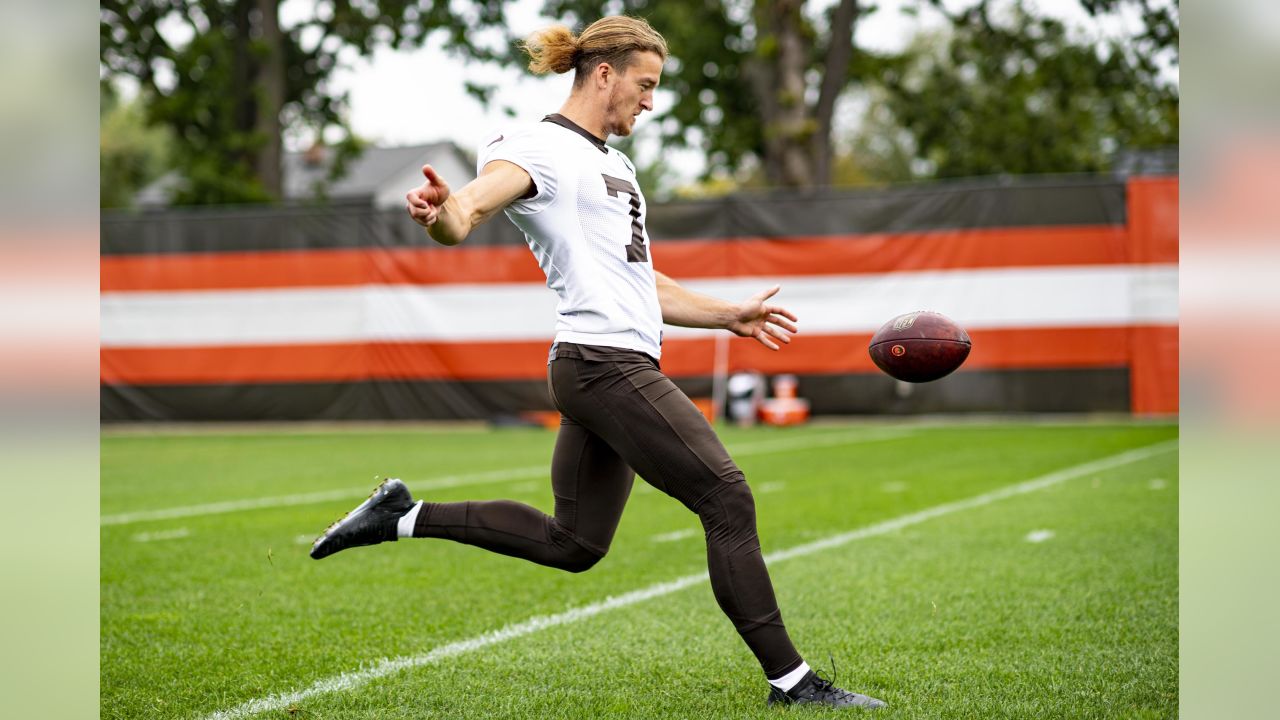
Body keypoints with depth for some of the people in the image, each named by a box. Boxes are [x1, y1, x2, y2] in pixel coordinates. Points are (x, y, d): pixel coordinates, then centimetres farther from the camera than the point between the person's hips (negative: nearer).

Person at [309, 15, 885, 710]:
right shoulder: (542, 146, -6)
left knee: (571, 543, 12)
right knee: (727, 498, -9)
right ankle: (790, 679, -4)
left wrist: (728, 314, 28)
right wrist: (439, 209, -47)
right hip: (605, 364, -10)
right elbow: (465, 213, -24)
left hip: (612, 369, 10)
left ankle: (403, 516, 18)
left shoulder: (613, 163, 24)